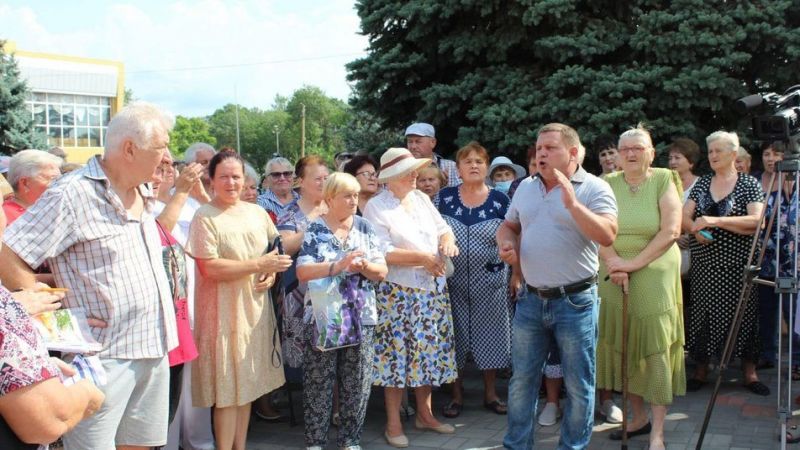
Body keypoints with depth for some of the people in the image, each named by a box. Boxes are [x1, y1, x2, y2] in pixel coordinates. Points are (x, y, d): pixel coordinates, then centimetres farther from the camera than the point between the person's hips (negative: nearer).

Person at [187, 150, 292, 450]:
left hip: (255, 307, 6)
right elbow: (210, 268, -18)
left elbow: (275, 250, 20)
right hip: (224, 309, -6)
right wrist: (260, 264, -16)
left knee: (247, 381, 12)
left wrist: (272, 273, -2)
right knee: (228, 386, -1)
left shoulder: (256, 212, 9)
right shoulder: (205, 217, -10)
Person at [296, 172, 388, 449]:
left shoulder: (364, 228, 6)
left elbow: (382, 271, 4)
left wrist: (364, 266, -17)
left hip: (361, 317, 3)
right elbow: (302, 272, -13)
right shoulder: (314, 230, -2)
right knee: (318, 382, 3)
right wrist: (337, 266, -24)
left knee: (357, 383, 7)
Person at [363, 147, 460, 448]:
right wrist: (421, 257, -19)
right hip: (398, 292, -6)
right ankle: (393, 423, 10)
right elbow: (382, 251, -18)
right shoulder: (376, 206, -9)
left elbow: (442, 228, 11)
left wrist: (448, 239, -12)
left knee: (429, 351, 11)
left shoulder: (421, 198, 11)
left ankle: (424, 414, 25)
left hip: (432, 288, 6)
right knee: (398, 353, -1)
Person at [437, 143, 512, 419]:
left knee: (490, 334, 7)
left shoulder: (500, 200, 0)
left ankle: (490, 393, 22)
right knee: (454, 336, 6)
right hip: (454, 282, 0)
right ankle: (457, 394, 20)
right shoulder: (444, 197, 1)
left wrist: (516, 274, -1)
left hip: (490, 282, 0)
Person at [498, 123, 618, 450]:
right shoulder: (526, 187, 10)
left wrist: (573, 204, -28)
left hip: (575, 301, -5)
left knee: (578, 385, 6)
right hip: (531, 300, 5)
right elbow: (508, 226, 20)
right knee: (522, 380, 13)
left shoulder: (594, 189, -8)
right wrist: (507, 244, -1)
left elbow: (608, 236, -21)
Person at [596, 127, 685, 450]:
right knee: (623, 348, 7)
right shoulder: (608, 184, 7)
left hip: (654, 276, -3)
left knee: (655, 349, -3)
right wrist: (613, 260, -18)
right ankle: (639, 417, 24)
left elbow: (670, 231, -9)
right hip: (614, 277, 3)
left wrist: (634, 263, -15)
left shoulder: (663, 180, -1)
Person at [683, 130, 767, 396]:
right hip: (704, 264, 3)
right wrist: (696, 230, -18)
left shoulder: (749, 184, -1)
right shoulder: (702, 184, 11)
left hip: (737, 264, -3)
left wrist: (714, 221, -23)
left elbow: (756, 221, -15)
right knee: (703, 314, 5)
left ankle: (749, 372, 12)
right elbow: (684, 217, 4)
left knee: (742, 314, 1)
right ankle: (701, 370, 16)